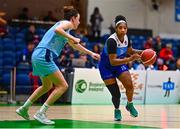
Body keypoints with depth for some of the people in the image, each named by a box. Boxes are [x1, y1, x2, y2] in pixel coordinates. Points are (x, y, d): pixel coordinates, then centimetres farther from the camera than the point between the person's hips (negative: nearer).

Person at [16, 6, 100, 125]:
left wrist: (91, 53, 46)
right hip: (44, 56, -10)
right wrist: (73, 38, -18)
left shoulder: (66, 29, 26)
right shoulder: (66, 23, -1)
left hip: (38, 56, 10)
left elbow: (75, 45, 41)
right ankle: (41, 113, -9)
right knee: (63, 85, -7)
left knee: (47, 86, 27)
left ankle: (24, 108, 31)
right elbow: (57, 30, -25)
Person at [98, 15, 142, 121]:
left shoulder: (126, 38, -9)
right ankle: (117, 110, 21)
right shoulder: (111, 40, -31)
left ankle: (130, 105, 13)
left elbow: (131, 51, 12)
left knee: (130, 85, -14)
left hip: (120, 63, 5)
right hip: (106, 66, -5)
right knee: (116, 94, -9)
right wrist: (129, 59, -45)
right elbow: (113, 61, -36)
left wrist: (142, 52, -6)